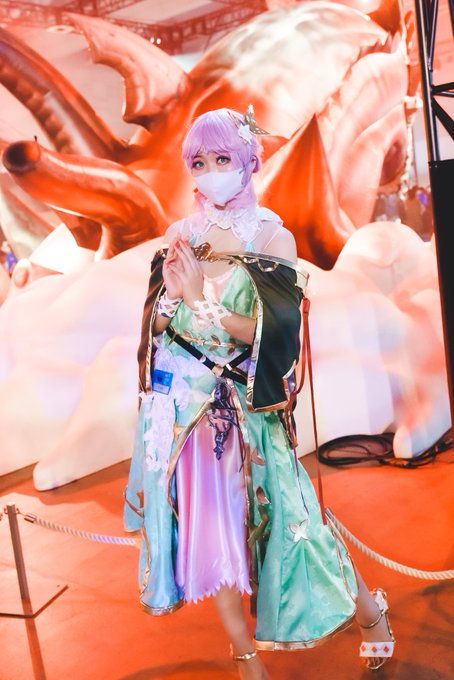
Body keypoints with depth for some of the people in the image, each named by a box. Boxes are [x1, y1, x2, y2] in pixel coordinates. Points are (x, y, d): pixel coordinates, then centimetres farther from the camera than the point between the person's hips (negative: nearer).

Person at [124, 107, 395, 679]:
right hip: (181, 404, 3)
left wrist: (201, 300, -16)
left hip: (242, 405, -3)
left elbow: (275, 330, -12)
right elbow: (154, 322, 8)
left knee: (274, 507, 1)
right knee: (204, 514, 4)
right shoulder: (179, 235, 5)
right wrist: (172, 295, -12)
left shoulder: (272, 236, -4)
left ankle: (369, 611, 27)